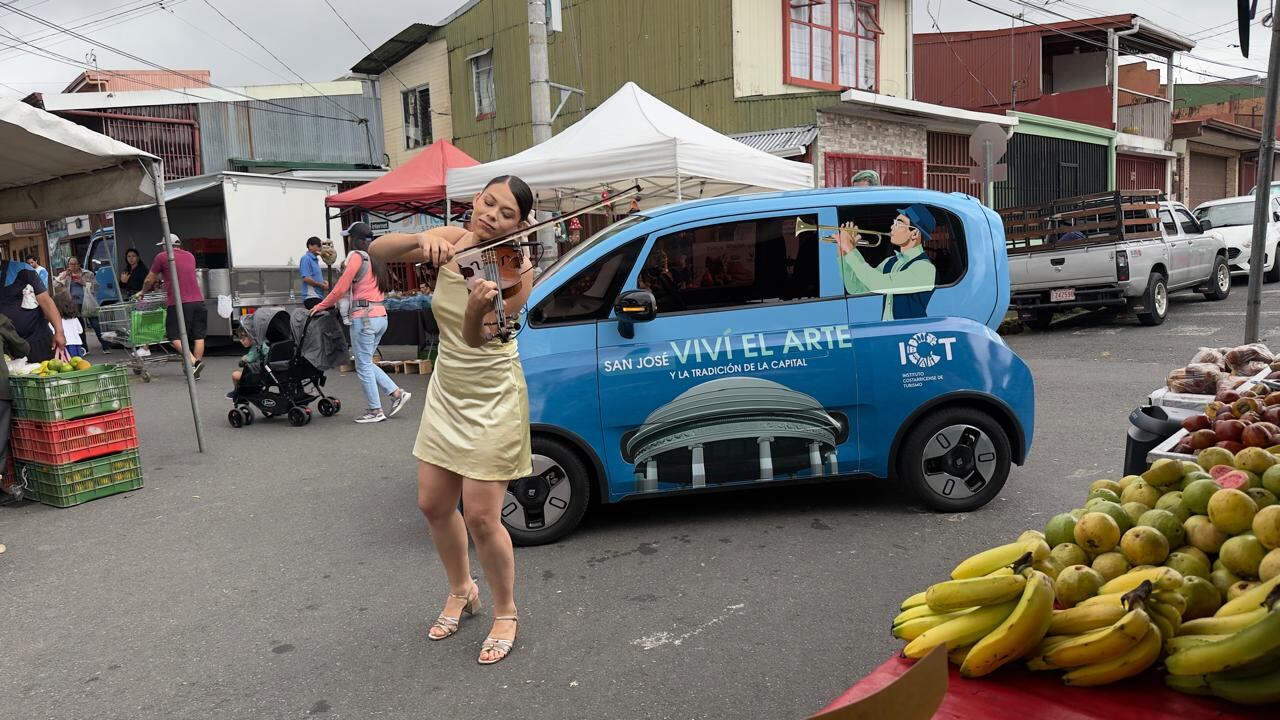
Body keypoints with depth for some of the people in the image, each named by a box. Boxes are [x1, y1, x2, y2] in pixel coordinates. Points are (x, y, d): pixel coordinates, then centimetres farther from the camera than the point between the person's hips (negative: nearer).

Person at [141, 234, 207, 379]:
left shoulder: (162, 257, 4)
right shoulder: (190, 256, 20)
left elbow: (149, 281, 14)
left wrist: (143, 293, 34)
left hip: (179, 303, -5)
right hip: (198, 301, 5)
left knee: (175, 337, 0)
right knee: (198, 336, 5)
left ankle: (194, 362, -18)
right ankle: (195, 372, 4)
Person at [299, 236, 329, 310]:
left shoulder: (315, 259, 19)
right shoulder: (306, 259, -9)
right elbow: (306, 279, -18)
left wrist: (324, 282, 7)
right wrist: (322, 285, -12)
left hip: (318, 296, 10)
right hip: (311, 297, -10)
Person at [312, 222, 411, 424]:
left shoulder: (357, 256, -8)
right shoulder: (376, 258, 15)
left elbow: (341, 288, -10)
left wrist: (321, 306, 2)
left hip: (364, 317, -8)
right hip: (381, 316, 8)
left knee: (363, 366, 1)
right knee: (367, 362, 18)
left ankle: (375, 411, 6)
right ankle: (397, 393, 12)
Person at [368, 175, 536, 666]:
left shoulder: (516, 269, -18)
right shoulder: (450, 242, -4)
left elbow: (476, 337, -29)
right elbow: (377, 251, -13)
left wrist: (478, 307, -51)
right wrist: (421, 240, -32)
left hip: (493, 402, -6)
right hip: (447, 394, 6)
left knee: (481, 517, -6)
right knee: (434, 504, 12)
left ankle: (505, 614, 18)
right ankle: (461, 591, 37)